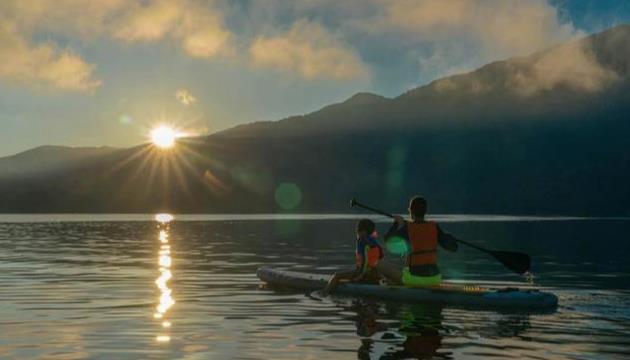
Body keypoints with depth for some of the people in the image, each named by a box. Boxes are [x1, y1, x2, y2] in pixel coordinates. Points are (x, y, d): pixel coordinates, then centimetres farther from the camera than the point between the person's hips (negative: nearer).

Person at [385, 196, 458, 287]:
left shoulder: (406, 228, -12)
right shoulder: (434, 227, -5)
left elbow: (388, 239, 5)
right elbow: (453, 247, -2)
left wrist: (396, 223, 20)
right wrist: (448, 236, 19)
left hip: (414, 278, -2)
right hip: (434, 278, 2)